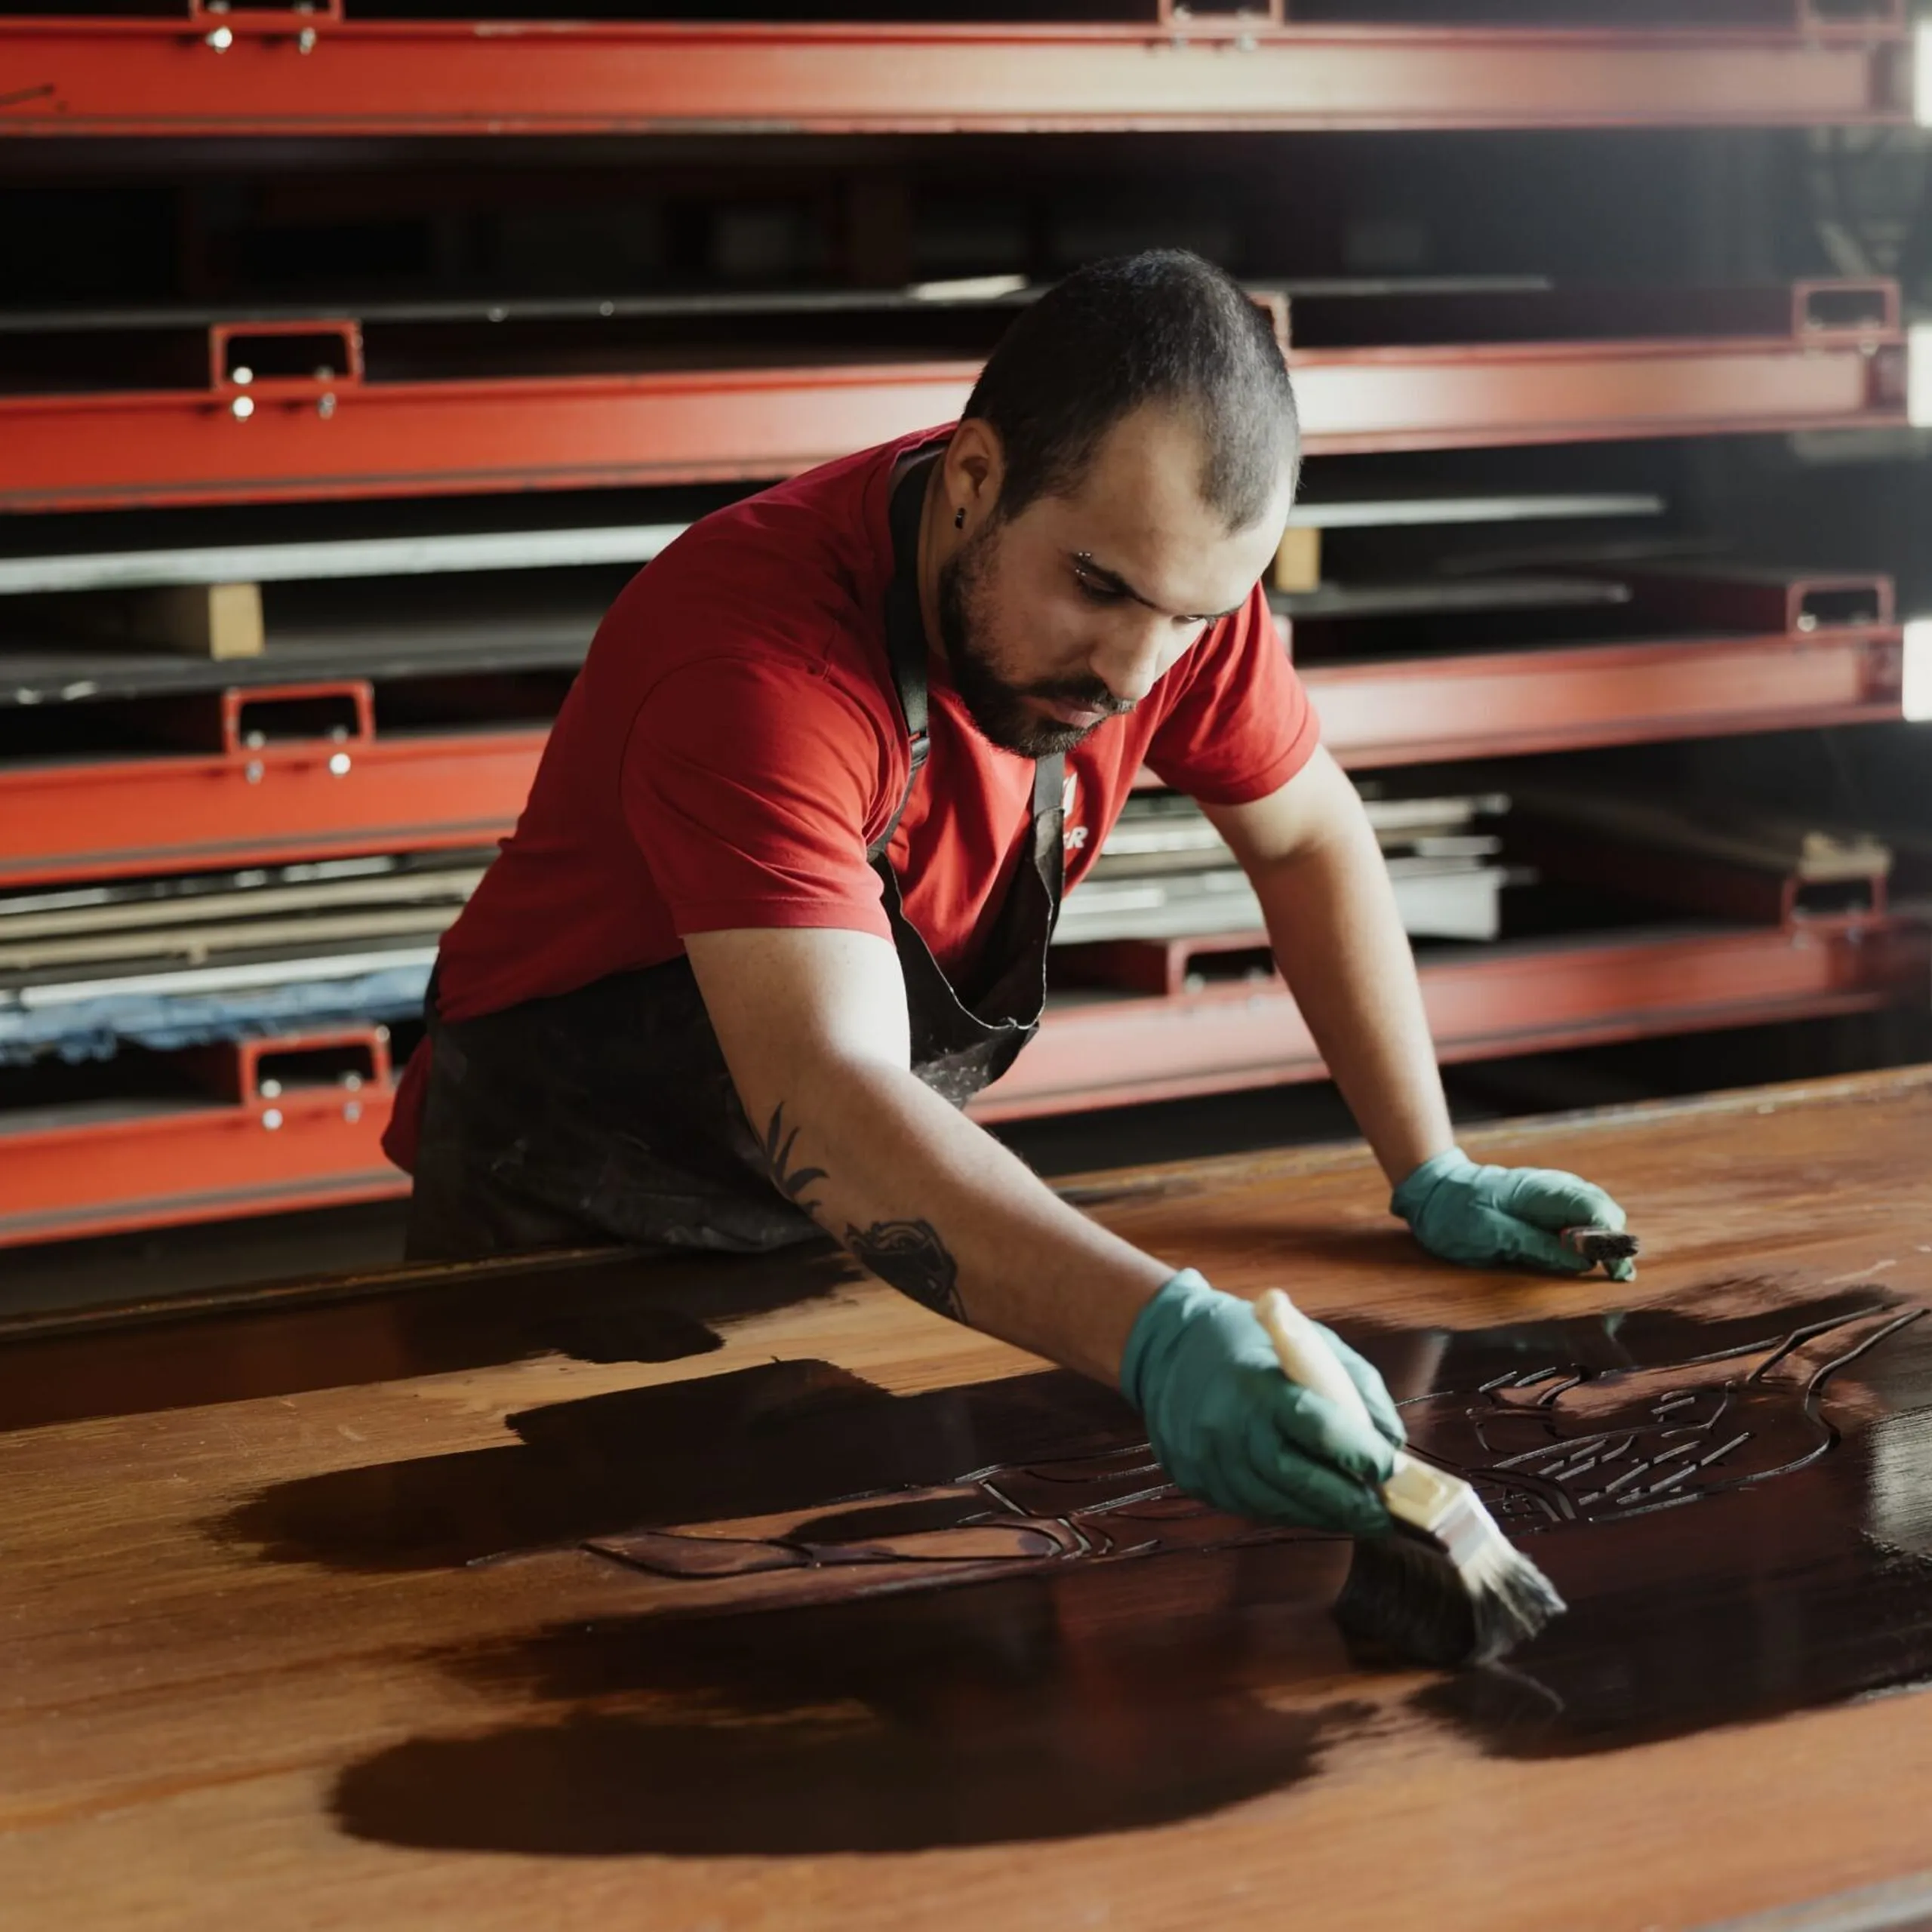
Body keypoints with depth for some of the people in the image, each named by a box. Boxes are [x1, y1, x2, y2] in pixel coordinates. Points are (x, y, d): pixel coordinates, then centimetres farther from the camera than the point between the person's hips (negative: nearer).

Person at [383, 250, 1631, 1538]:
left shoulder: (1171, 564, -16)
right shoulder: (753, 658, -36)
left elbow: (1308, 840, 1)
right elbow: (825, 1108, -47)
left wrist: (1434, 1179, -3)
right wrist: (1161, 1336, -59)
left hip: (868, 1213, 5)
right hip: (569, 1227, -5)